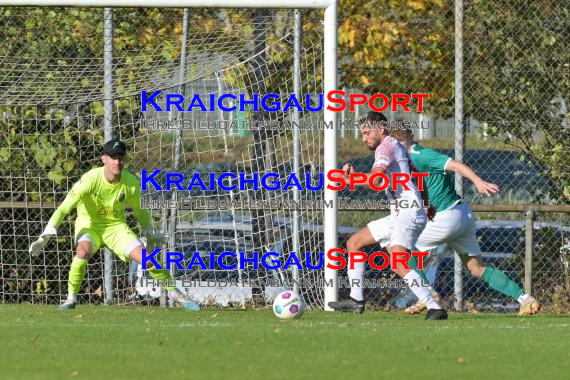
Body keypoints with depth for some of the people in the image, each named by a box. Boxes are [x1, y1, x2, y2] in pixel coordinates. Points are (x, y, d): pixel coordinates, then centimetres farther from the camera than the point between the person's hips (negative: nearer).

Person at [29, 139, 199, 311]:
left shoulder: (131, 183, -14)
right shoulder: (91, 179, -25)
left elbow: (140, 209, 9)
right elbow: (65, 207, -27)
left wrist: (149, 232, 19)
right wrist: (46, 236, -34)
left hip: (116, 226, 3)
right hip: (89, 224, -3)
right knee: (83, 251, -35)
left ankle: (175, 294, 9)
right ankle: (71, 298, -21)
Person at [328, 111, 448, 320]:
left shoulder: (386, 147, -9)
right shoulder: (398, 147, 21)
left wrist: (345, 178, -15)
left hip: (407, 214, -11)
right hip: (398, 216, 11)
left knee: (397, 264, -28)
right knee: (354, 243, 18)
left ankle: (435, 309, -33)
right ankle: (356, 300, 21)